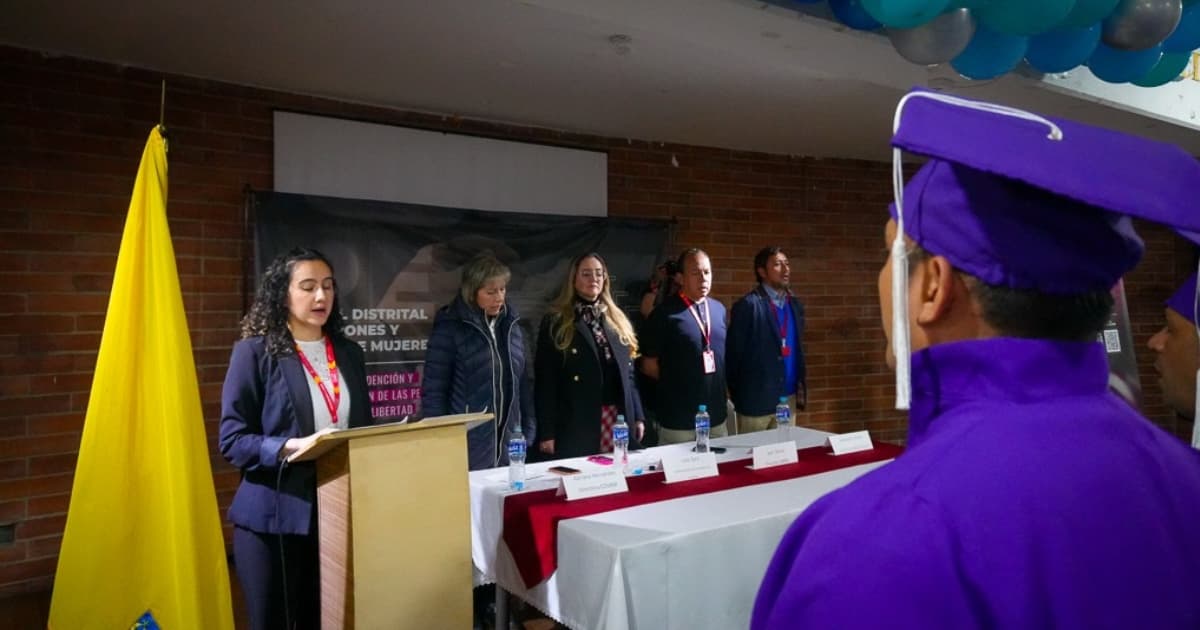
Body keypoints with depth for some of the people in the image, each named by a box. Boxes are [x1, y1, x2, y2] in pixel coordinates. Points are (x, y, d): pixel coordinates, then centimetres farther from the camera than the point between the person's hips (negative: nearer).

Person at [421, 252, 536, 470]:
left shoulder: (511, 325, 8)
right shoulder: (449, 327, -7)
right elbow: (433, 392, -7)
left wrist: (528, 433, 9)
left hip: (509, 449, 5)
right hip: (467, 451, -5)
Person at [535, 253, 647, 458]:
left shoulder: (618, 321, 14)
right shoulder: (555, 323, -1)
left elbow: (628, 374, 16)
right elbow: (545, 381, -5)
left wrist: (638, 416, 10)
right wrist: (547, 433, -9)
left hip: (619, 420, 5)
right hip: (576, 425, -4)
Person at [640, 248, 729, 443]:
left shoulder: (719, 309, 8)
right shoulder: (665, 313, -10)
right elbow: (649, 364, -6)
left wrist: (716, 385, 7)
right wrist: (675, 384, 2)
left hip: (717, 415, 6)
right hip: (678, 419, -5)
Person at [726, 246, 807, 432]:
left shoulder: (795, 305, 11)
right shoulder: (747, 305, -11)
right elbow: (733, 353, -9)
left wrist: (801, 388, 11)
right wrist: (737, 396, -6)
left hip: (789, 398, 6)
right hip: (756, 399, -6)